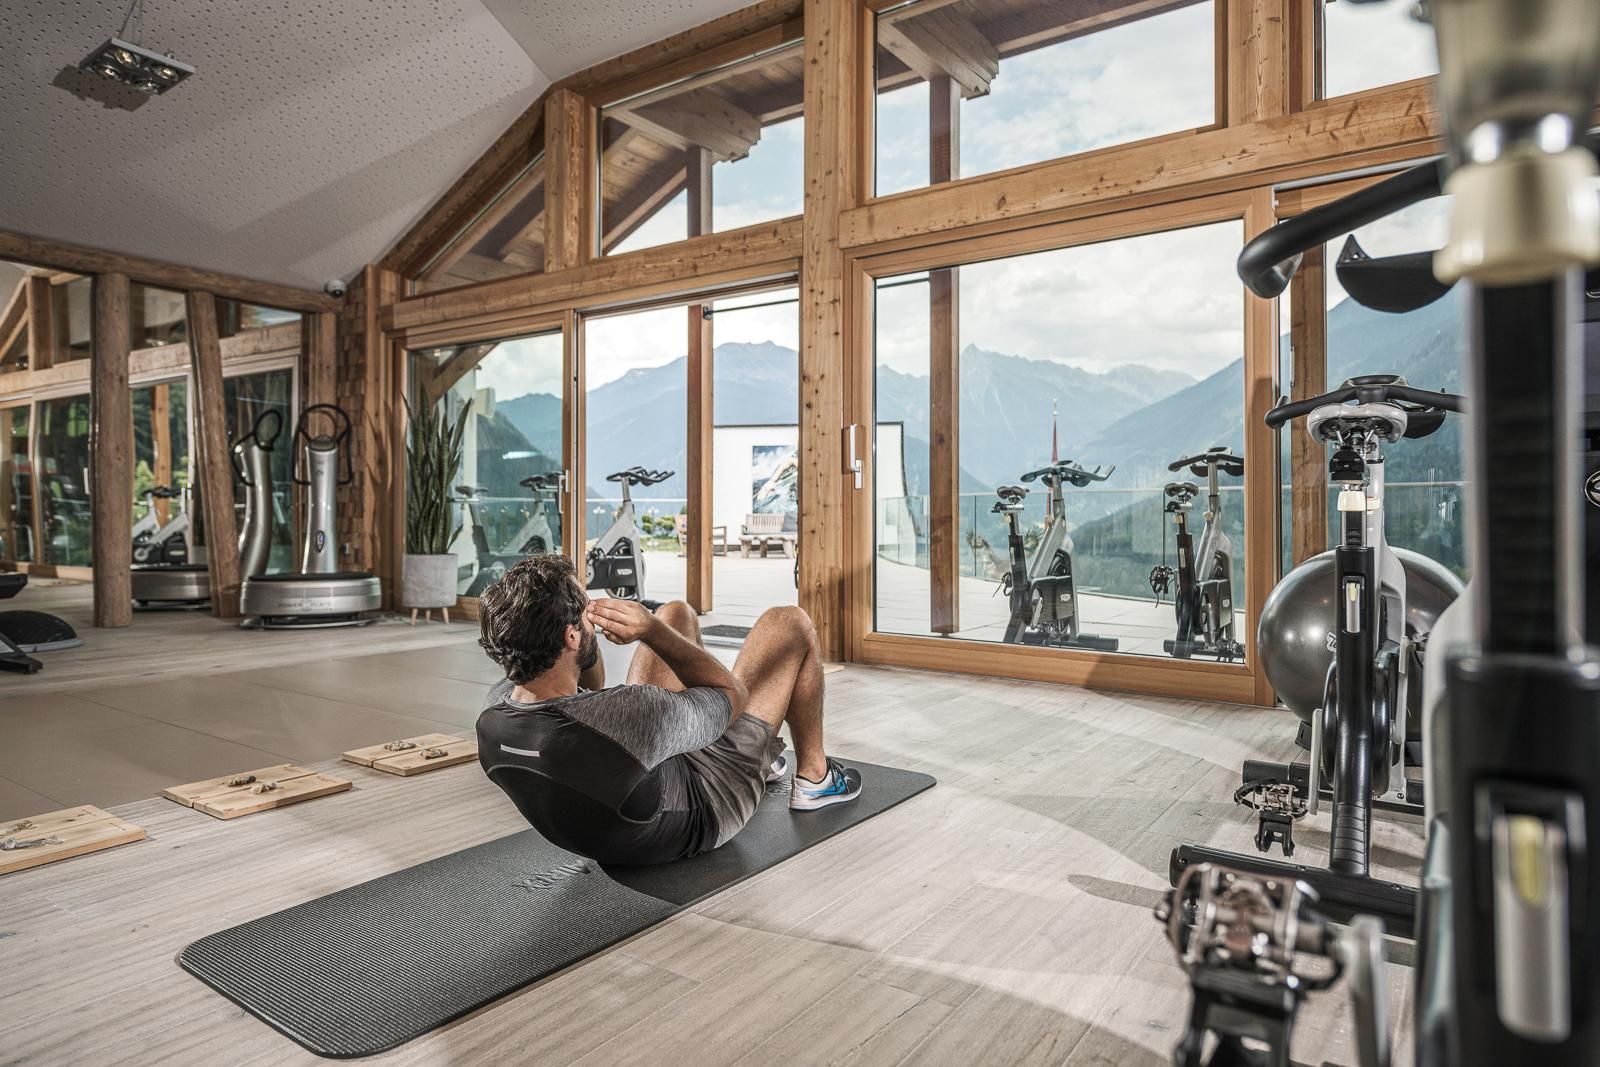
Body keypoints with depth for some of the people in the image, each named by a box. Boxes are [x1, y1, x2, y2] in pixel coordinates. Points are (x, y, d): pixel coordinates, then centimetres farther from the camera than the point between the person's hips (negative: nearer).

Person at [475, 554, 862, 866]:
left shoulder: (493, 713, -23)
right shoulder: (625, 716, -46)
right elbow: (733, 694, -24)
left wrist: (592, 637, -17)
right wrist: (652, 632, -28)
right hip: (705, 805, -6)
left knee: (677, 614, 18)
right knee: (790, 624, 1)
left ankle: (757, 755, 39)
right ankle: (814, 777, 25)